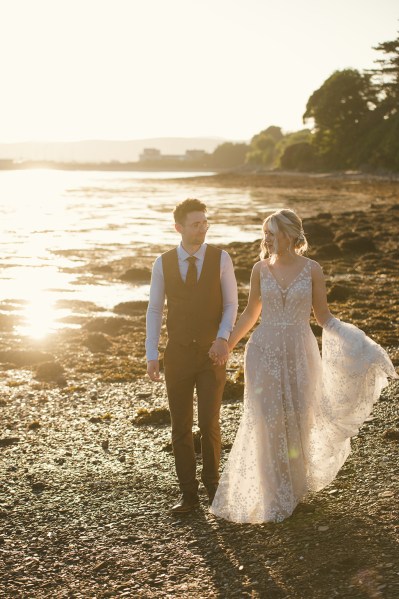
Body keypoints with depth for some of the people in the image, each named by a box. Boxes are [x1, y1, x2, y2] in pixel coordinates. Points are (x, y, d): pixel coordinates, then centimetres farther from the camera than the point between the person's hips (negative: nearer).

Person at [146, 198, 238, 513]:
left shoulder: (221, 259, -5)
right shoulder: (163, 263, -2)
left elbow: (231, 304, -1)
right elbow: (154, 310, 2)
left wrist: (222, 338, -18)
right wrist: (152, 355, -3)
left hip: (212, 354, -1)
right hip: (178, 354, 2)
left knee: (209, 423, -5)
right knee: (181, 427, 6)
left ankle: (212, 482, 21)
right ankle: (188, 493, 21)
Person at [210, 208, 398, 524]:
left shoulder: (312, 269, -4)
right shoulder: (260, 269, 0)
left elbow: (322, 314, 1)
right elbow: (251, 314, 9)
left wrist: (352, 340, -12)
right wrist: (226, 345, 9)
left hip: (299, 353, -1)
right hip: (264, 352, 1)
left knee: (298, 419, 7)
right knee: (269, 422, 0)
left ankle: (296, 484, 33)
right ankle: (274, 496, 15)